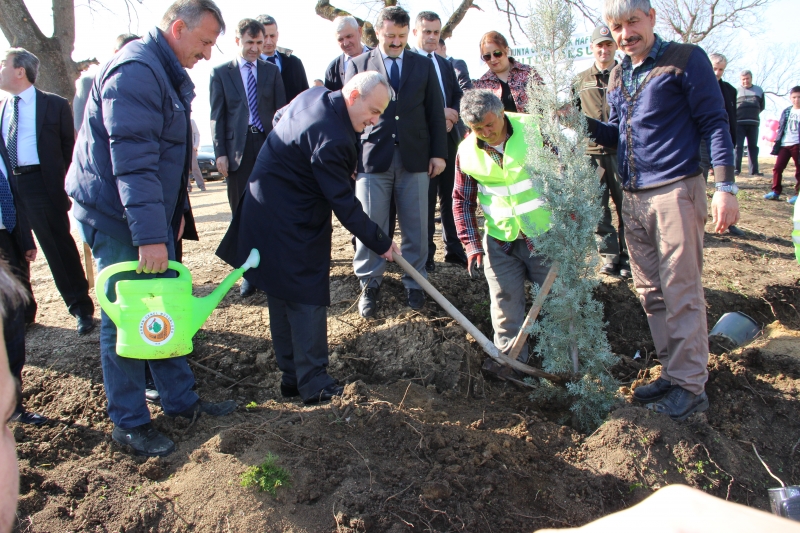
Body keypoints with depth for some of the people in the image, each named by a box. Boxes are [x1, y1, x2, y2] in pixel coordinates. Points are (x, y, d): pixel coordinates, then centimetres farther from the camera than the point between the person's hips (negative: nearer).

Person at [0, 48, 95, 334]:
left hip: (42, 185, -5)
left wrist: (62, 184, -5)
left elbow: (69, 148, 0)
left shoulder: (55, 105, 0)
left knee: (60, 248, -2)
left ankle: (81, 308, 9)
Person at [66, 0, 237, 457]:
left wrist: (175, 214, 17)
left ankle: (181, 400, 26)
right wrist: (149, 236, -30)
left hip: (151, 217, 10)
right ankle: (129, 423, 13)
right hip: (117, 218, -10)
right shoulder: (135, 72, -19)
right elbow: (133, 161, -27)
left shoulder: (169, 74, 15)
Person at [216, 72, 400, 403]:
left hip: (267, 212, 11)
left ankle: (292, 378, 25)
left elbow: (279, 116, 25)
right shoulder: (332, 138, -26)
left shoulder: (316, 96, 5)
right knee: (307, 301, -2)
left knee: (282, 300, 14)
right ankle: (313, 385, 7)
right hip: (291, 227, -11)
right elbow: (344, 203, -23)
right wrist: (380, 243, -13)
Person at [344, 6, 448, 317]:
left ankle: (414, 282, 21)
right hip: (372, 157, -1)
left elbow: (435, 113, 11)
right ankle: (369, 284, 17)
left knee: (415, 226, 6)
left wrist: (439, 153, 3)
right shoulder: (358, 65, 7)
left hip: (415, 158, 2)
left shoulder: (424, 65, 12)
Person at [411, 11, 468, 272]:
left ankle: (454, 248, 21)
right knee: (425, 199, 2)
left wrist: (451, 117, -7)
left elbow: (458, 96, 13)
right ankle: (425, 253, 14)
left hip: (449, 138, 6)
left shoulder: (446, 64, 19)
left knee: (450, 196, 10)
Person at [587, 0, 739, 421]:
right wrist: (585, 125, 2)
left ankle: (691, 386, 6)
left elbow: (714, 123, -6)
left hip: (675, 191, -7)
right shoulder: (617, 77, 16)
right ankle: (672, 373, 22)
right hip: (633, 197, 7)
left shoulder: (686, 60, -3)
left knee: (681, 292, -4)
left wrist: (725, 186, -14)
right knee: (650, 292, 10)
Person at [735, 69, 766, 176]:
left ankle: (754, 170, 8)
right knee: (738, 146, -6)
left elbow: (762, 106, 18)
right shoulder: (736, 91, 6)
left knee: (753, 147, 6)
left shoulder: (759, 90, 14)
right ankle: (736, 169, -6)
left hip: (753, 123, 3)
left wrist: (754, 113, 8)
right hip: (739, 122, -3)